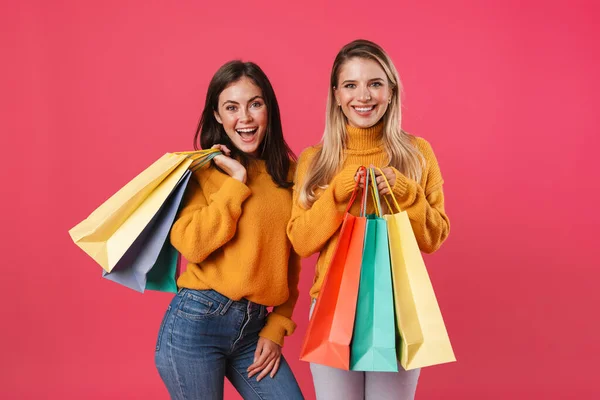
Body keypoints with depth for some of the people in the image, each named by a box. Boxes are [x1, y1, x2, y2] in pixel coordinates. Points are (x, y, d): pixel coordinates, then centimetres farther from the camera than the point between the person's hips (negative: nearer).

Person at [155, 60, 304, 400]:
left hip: (255, 326, 4)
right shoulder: (203, 170, -5)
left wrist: (277, 327, 5)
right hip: (196, 322, -4)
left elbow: (290, 260, 11)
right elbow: (191, 245, -19)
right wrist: (236, 180, -15)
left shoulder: (288, 172, 7)